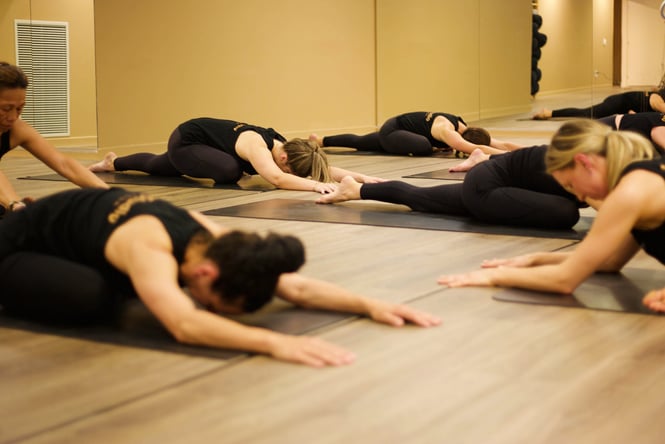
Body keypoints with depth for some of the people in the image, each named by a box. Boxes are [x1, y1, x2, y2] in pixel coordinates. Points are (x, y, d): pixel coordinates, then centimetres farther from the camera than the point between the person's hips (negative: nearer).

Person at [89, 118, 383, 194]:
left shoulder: (283, 146, -20)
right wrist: (317, 186, -67)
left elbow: (322, 168, -20)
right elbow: (277, 179, -59)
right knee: (230, 170, -31)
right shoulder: (257, 145, -42)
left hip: (199, 143, 9)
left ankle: (113, 163, 64)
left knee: (157, 167, 31)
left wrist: (358, 176, -35)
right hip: (185, 140, -9)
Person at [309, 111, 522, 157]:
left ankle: (320, 140, 57)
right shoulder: (447, 130, -40)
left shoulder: (466, 130, -16)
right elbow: (475, 150, -56)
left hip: (398, 131, 10)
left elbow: (503, 144, -17)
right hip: (391, 130, -10)